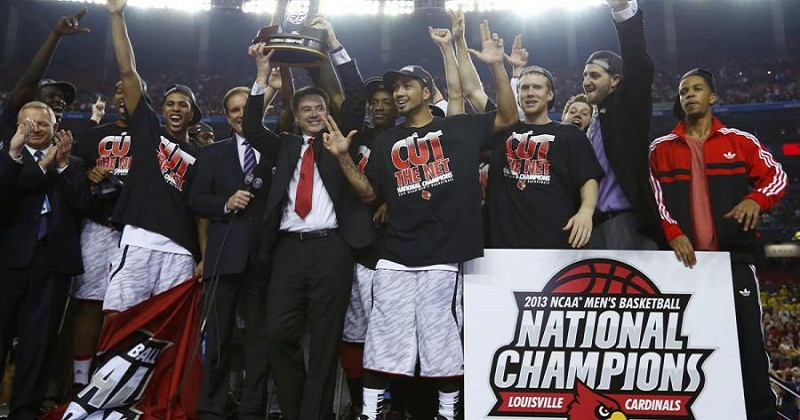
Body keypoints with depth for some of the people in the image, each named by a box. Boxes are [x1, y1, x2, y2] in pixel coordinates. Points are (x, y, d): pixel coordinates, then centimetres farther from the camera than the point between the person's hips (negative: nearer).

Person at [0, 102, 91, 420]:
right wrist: (44, 164, -14)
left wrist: (62, 162, -5)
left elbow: (82, 203, -1)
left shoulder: (72, 164, 12)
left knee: (38, 338, 6)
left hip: (54, 259, 1)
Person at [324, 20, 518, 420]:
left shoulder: (459, 128, 8)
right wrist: (344, 157, 1)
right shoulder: (387, 142, 16)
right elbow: (368, 192, 16)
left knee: (445, 343, 5)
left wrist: (496, 65, -10)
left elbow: (508, 117, 0)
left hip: (443, 258, -3)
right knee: (381, 343, 4)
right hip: (395, 259, 3)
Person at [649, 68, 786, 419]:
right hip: (686, 255, 1)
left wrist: (756, 200, -15)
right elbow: (655, 196, 5)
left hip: (733, 254, 0)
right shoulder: (662, 148, 12)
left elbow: (776, 175, 7)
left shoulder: (739, 141, 12)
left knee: (748, 339, -4)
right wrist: (672, 232, -11)